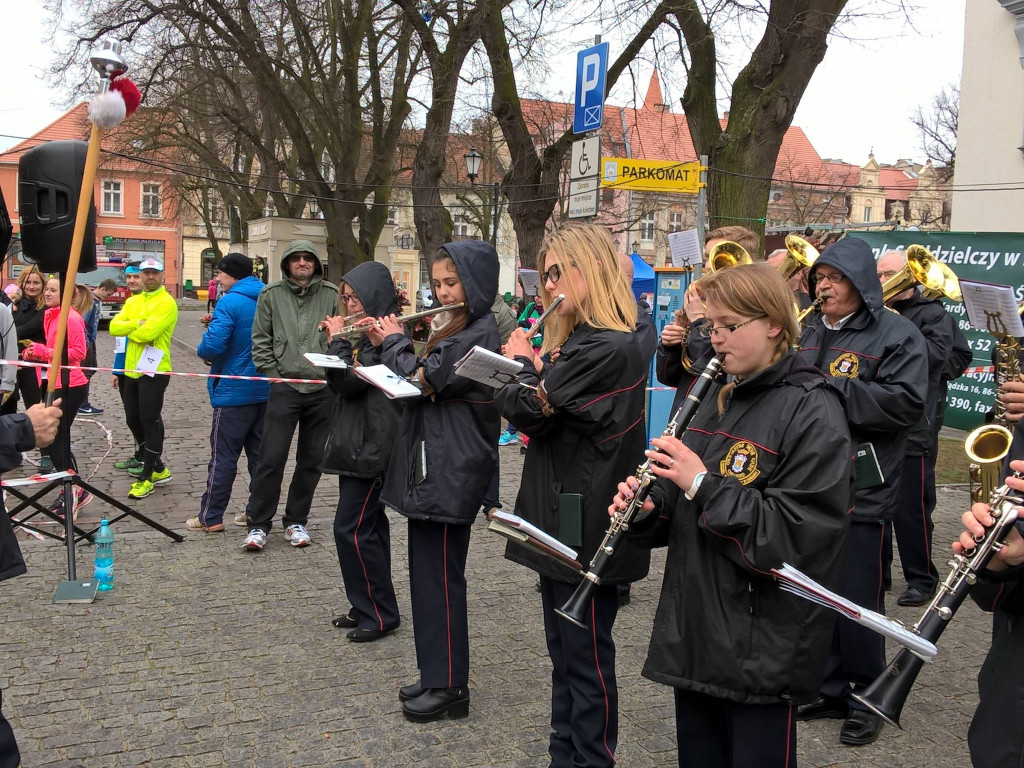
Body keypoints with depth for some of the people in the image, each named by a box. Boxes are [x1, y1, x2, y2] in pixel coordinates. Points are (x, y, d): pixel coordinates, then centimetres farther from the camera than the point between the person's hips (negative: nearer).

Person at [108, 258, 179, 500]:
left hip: (153, 371, -8)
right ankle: (158, 468, 26)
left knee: (150, 422, -5)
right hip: (132, 371, 9)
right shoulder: (133, 302, 14)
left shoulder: (166, 303, -10)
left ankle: (147, 477, 3)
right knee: (134, 421, 13)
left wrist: (129, 329, -3)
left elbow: (148, 332, -21)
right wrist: (138, 323, -12)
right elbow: (114, 327, 2)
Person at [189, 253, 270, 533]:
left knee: (223, 456, 1)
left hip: (234, 392, -7)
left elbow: (212, 346, -24)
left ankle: (210, 517, 7)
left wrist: (202, 350, -1)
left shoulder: (229, 303, -15)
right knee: (259, 453, 12)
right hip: (265, 390, 7)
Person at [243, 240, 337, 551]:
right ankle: (258, 524, 8)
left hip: (323, 389, 1)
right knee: (271, 458, -4)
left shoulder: (332, 295, 2)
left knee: (311, 461, 10)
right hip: (284, 387, -1)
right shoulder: (271, 294, 2)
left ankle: (295, 521, 24)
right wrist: (272, 373, -1)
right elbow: (260, 339, 5)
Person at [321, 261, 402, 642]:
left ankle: (380, 615, 1)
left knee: (351, 529, -8)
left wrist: (338, 340, -11)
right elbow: (337, 381, 11)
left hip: (372, 445, -10)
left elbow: (348, 381, -22)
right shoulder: (363, 333, 15)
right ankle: (365, 607, 23)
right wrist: (338, 340, -1)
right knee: (368, 527, 14)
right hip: (354, 442, 10)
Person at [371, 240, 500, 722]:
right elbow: (418, 382, 16)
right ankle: (435, 675, 27)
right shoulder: (452, 330, 15)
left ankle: (451, 687, 10)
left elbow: (423, 379, -22)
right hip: (427, 467, 10)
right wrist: (388, 348, 3)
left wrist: (394, 341, -6)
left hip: (452, 474, -10)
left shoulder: (480, 334, -16)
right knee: (427, 573, 15)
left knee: (440, 575, -2)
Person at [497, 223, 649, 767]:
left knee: (586, 656, 4)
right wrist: (533, 370, -3)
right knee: (563, 650, 19)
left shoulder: (608, 348, -20)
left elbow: (530, 410, -20)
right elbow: (547, 410, 14)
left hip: (584, 523, -10)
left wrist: (522, 363, -1)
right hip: (559, 518, 10)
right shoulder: (578, 339, 12)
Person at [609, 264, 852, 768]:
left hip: (762, 649, -7)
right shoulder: (721, 397, 9)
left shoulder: (812, 413, -15)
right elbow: (685, 504, 15)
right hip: (694, 633, 7)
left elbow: (796, 539, -23)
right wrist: (648, 507, -6)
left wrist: (704, 484, -25)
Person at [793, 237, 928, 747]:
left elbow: (906, 403, -19)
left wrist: (829, 389, -21)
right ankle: (829, 688, 29)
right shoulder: (806, 333, 14)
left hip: (861, 493, -6)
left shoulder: (897, 336, -6)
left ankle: (865, 699, 20)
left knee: (858, 603, 3)